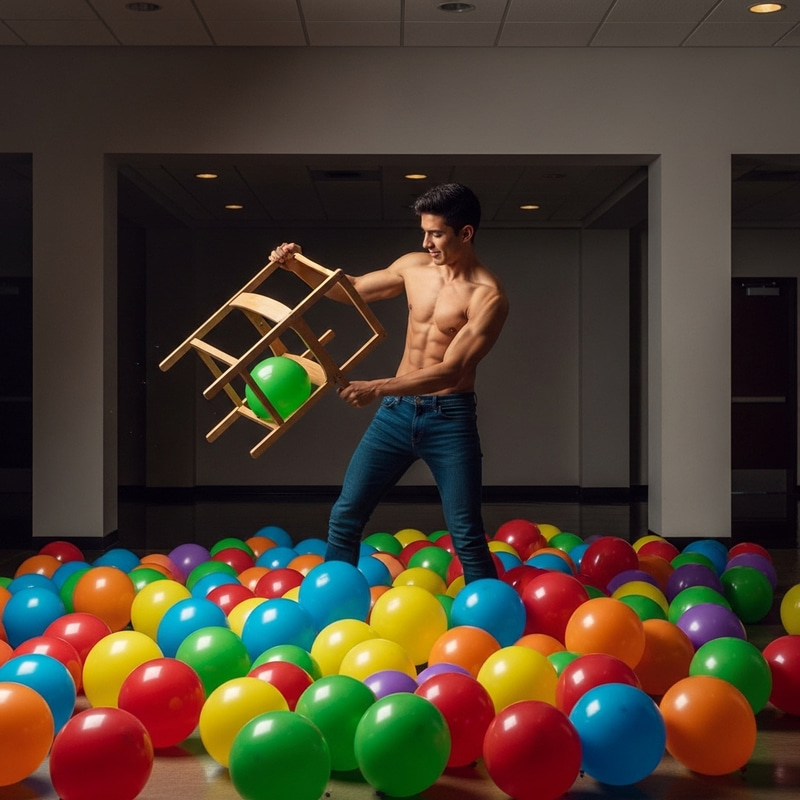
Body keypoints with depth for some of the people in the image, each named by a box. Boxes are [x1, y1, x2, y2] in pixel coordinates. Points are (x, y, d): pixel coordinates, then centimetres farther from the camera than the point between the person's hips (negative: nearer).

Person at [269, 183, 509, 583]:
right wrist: (299, 267, 3)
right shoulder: (413, 267, 4)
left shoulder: (488, 296, -15)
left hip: (449, 418, -6)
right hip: (397, 411, 6)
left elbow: (450, 372, -22)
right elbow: (352, 288, 19)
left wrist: (377, 388, -30)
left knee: (466, 536, -5)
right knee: (345, 516, 4)